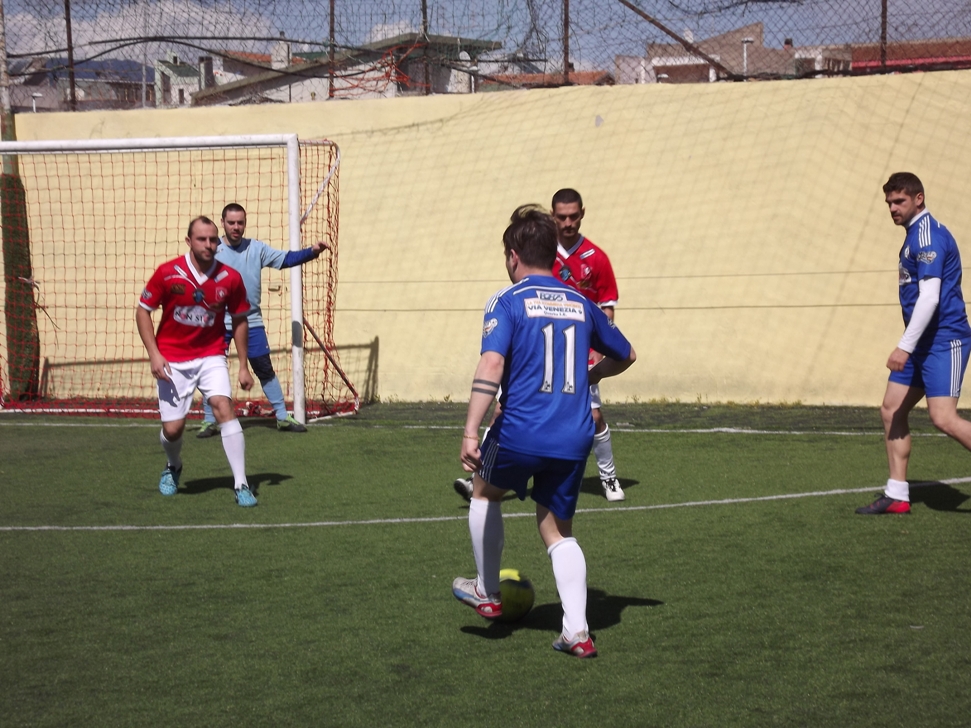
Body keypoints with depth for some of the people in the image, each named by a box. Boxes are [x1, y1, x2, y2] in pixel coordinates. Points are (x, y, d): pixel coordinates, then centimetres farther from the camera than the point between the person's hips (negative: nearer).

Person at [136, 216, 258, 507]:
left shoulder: (231, 279, -8)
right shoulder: (167, 273, -13)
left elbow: (239, 320, 5)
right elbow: (142, 311, -3)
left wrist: (243, 366, 5)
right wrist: (154, 354, -13)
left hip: (211, 356, 0)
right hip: (172, 360, 0)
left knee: (224, 407, -22)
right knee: (173, 428, -1)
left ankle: (241, 485, -18)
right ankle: (173, 467, 37)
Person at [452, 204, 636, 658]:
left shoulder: (507, 302, -4)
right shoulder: (580, 304, 12)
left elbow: (491, 365, -19)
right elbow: (625, 356, 25)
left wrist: (470, 433, -20)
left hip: (520, 431, -4)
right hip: (574, 438, 4)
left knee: (485, 493, 26)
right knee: (558, 531, 16)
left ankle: (487, 594, 34)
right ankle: (576, 630, 2)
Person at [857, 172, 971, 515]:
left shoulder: (929, 236, -15)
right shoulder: (914, 236, 16)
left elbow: (929, 298, -24)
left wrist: (904, 347, -26)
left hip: (943, 340, -10)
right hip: (922, 343, 10)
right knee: (891, 410, 7)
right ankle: (896, 496, 10)